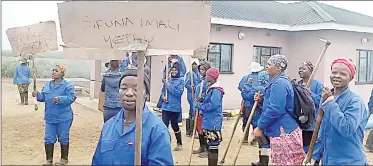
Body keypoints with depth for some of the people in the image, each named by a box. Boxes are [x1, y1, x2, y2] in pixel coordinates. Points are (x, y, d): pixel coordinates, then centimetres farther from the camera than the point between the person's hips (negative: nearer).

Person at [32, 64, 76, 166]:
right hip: (49, 117, 5)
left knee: (63, 138, 7)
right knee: (48, 138, 9)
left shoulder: (67, 86, -10)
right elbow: (43, 97, 11)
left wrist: (60, 99, -30)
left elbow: (71, 97, -19)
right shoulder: (47, 85, 9)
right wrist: (37, 95, -8)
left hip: (63, 118, -5)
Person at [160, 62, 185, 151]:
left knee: (174, 125, 8)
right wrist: (163, 96, -7)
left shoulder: (181, 80, -4)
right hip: (166, 106, 3)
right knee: (164, 124, -5)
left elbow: (179, 92, -15)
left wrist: (169, 87, -18)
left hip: (175, 107, -3)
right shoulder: (168, 79, 6)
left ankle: (179, 143, 29)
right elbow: (163, 90, 13)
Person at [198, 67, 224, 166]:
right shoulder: (212, 87, 14)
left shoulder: (216, 89, -17)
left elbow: (212, 105, -25)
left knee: (213, 146, -5)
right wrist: (201, 103, 4)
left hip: (213, 122, -10)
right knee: (211, 145, 17)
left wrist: (200, 106, -11)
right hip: (210, 121, 10)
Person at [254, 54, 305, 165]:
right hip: (282, 131, 11)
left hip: (283, 133, -11)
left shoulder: (279, 84, -18)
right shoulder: (279, 82, 17)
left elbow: (274, 110, -24)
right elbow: (273, 103, 27)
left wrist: (260, 127, -16)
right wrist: (262, 100, 8)